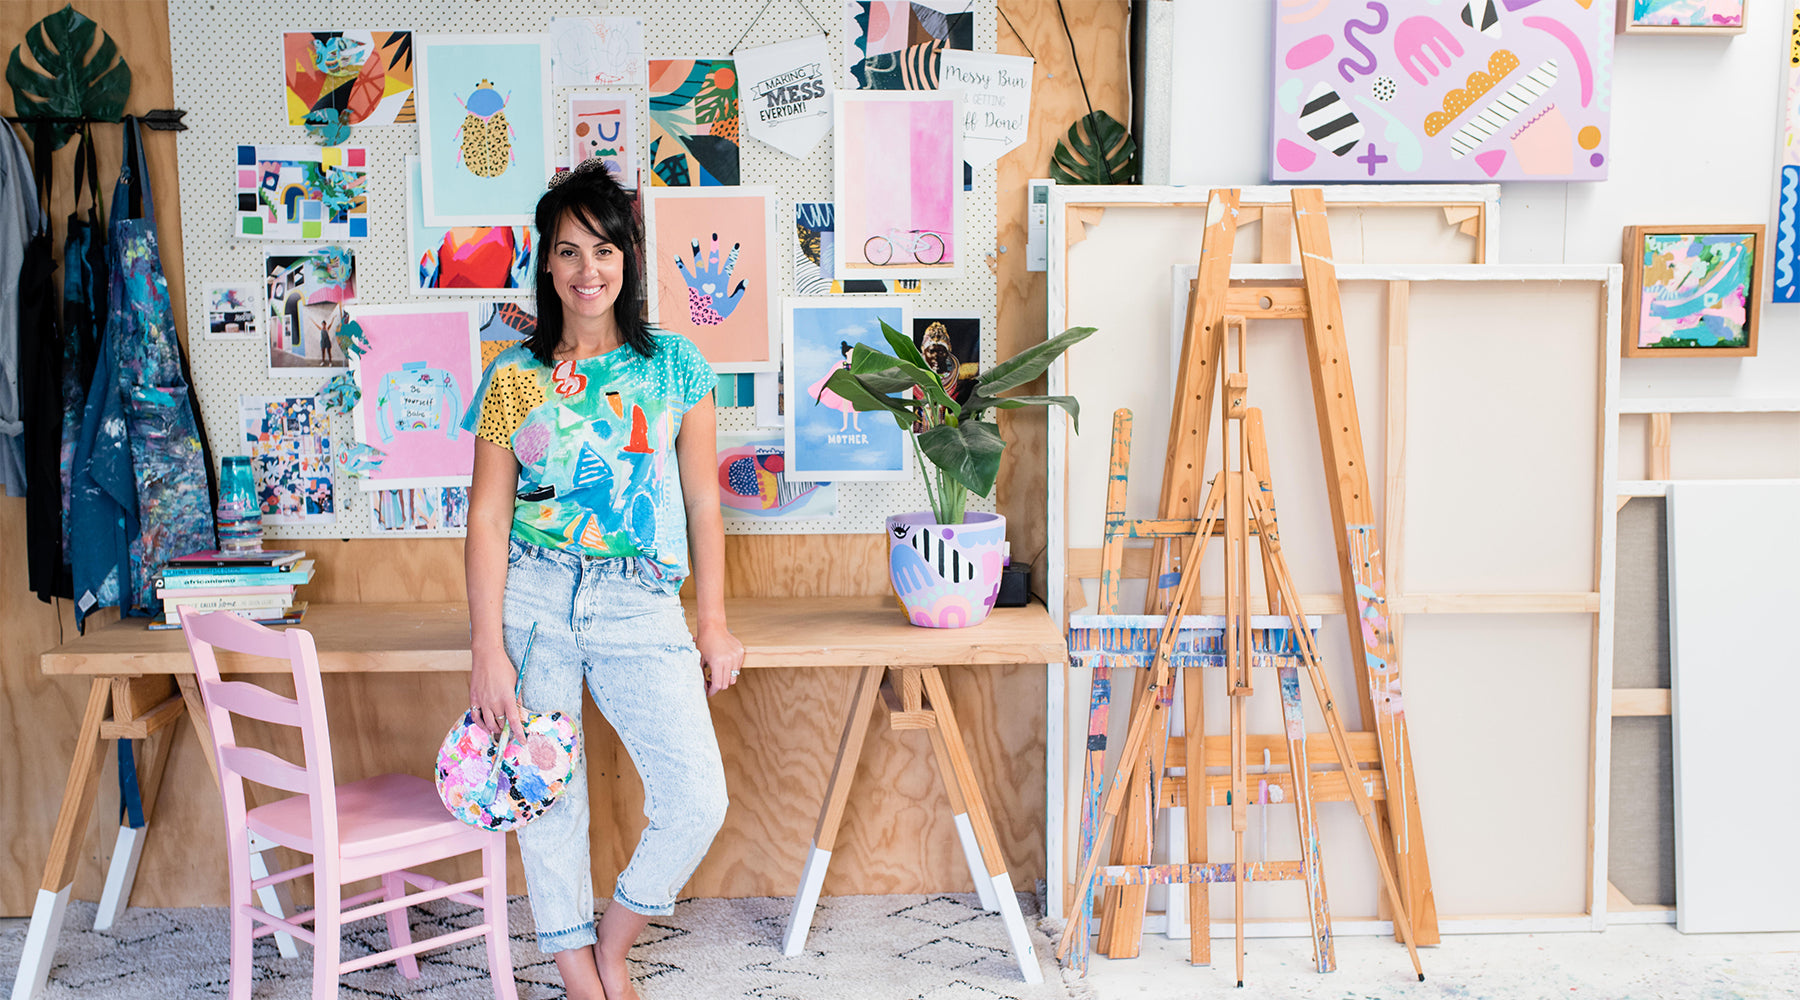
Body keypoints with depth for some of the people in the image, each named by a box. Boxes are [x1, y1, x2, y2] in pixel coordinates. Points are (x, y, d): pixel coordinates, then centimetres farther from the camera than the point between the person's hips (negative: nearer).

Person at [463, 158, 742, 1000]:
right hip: (532, 599, 0)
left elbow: (702, 502, 8)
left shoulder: (674, 365, 6)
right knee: (547, 799, 4)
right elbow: (488, 517, 0)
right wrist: (487, 649, -7)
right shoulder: (514, 376, 4)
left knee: (698, 802, -9)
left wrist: (713, 623, 6)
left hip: (639, 606, 0)